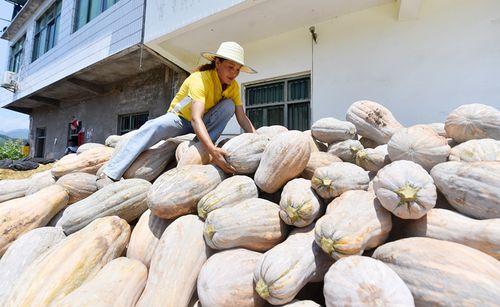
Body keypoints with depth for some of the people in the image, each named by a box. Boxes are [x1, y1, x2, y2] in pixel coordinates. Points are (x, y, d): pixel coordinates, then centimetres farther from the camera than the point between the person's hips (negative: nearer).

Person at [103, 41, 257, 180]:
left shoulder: (233, 86, -9)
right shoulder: (200, 79, -28)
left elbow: (242, 117, -10)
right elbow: (195, 118, -42)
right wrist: (213, 151, -56)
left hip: (202, 124, 5)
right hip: (179, 119, -4)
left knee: (228, 105, -21)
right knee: (155, 126, -36)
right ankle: (110, 175, -33)